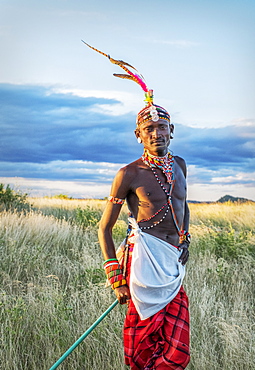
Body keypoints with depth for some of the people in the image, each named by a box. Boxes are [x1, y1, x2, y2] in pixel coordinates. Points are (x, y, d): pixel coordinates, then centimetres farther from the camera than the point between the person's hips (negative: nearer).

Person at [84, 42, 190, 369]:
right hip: (146, 258, -6)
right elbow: (104, 228, 1)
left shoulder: (179, 165, 16)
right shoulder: (129, 174, -1)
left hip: (173, 263, 6)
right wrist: (116, 278, -4)